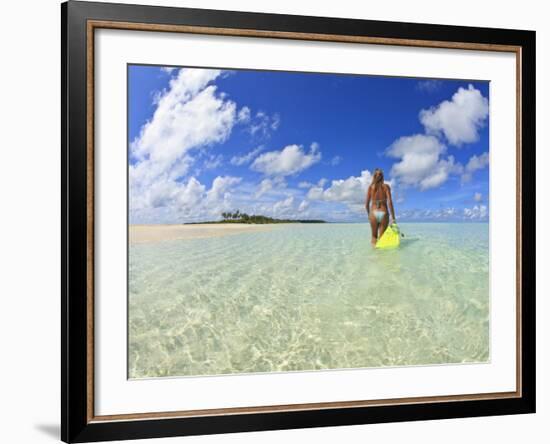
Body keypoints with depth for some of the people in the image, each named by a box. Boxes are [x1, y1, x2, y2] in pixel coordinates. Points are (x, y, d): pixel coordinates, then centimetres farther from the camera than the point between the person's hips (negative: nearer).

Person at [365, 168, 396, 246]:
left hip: (373, 213, 1)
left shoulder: (370, 187, 6)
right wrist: (393, 218, -8)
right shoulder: (386, 186, 1)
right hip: (383, 213, -1)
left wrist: (369, 215, 20)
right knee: (381, 237, 4)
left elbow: (367, 204, 4)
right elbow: (389, 202, -8)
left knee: (374, 236, 16)